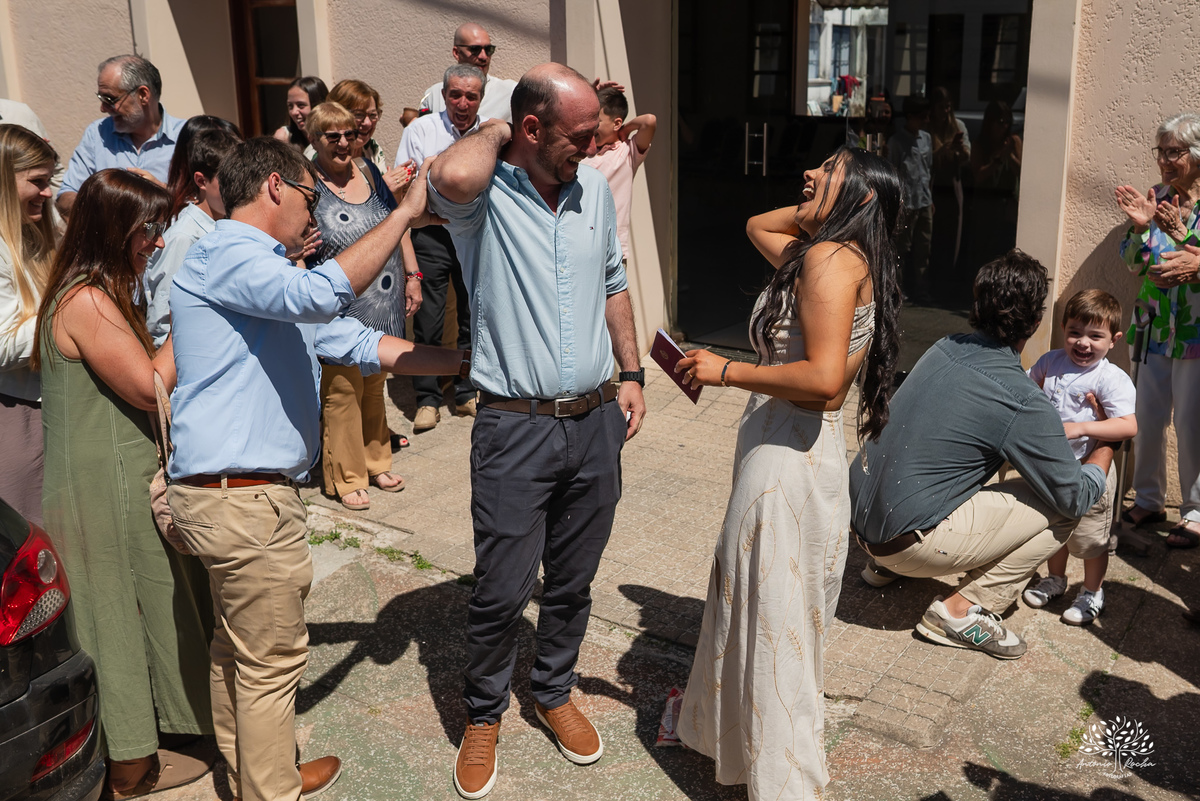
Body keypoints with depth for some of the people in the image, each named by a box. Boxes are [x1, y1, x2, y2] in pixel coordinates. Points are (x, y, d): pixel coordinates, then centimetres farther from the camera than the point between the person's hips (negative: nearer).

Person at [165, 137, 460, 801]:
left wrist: (464, 361, 13)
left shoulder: (264, 275, 20)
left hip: (232, 493, 11)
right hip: (243, 494, -11)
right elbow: (321, 295, -32)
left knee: (238, 648, 22)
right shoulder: (224, 254, -12)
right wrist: (406, 214, -22)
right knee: (272, 662, 3)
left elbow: (356, 343, 18)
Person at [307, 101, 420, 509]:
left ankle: (376, 463, 34)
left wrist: (412, 275, 13)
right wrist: (301, 248, -27)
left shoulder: (368, 170, 8)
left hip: (382, 307, 6)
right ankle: (346, 478, 17)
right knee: (342, 392, 3)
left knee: (374, 387, 18)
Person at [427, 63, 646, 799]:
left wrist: (631, 372, 13)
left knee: (573, 582, 17)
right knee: (501, 592, 4)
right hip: (517, 428, -5)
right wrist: (493, 131, -16)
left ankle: (555, 693, 40)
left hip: (596, 422, 5)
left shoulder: (595, 188, 6)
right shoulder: (484, 196, -11)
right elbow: (452, 177, -38)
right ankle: (484, 716, 28)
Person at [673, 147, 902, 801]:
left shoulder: (831, 257, -14)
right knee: (759, 616, 22)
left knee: (773, 624, 2)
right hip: (786, 453, 10)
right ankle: (737, 736, 40)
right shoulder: (834, 253, 14)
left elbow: (823, 378, -26)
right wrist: (816, 210, 17)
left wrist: (724, 372, -18)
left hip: (789, 459, -10)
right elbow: (757, 226, 33)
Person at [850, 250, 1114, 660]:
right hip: (911, 542, -7)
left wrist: (1056, 427, 25)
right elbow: (1076, 496, -7)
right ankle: (962, 609, -1)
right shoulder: (1025, 406, -18)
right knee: (1062, 509, 2)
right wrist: (1105, 449, 12)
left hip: (860, 515, 7)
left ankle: (885, 564, 27)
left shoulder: (945, 347, 2)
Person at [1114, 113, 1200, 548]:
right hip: (1157, 327, 5)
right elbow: (1135, 263, 6)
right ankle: (1148, 500, 28)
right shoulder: (1156, 197, 4)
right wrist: (1140, 227, -11)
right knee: (1146, 418, 10)